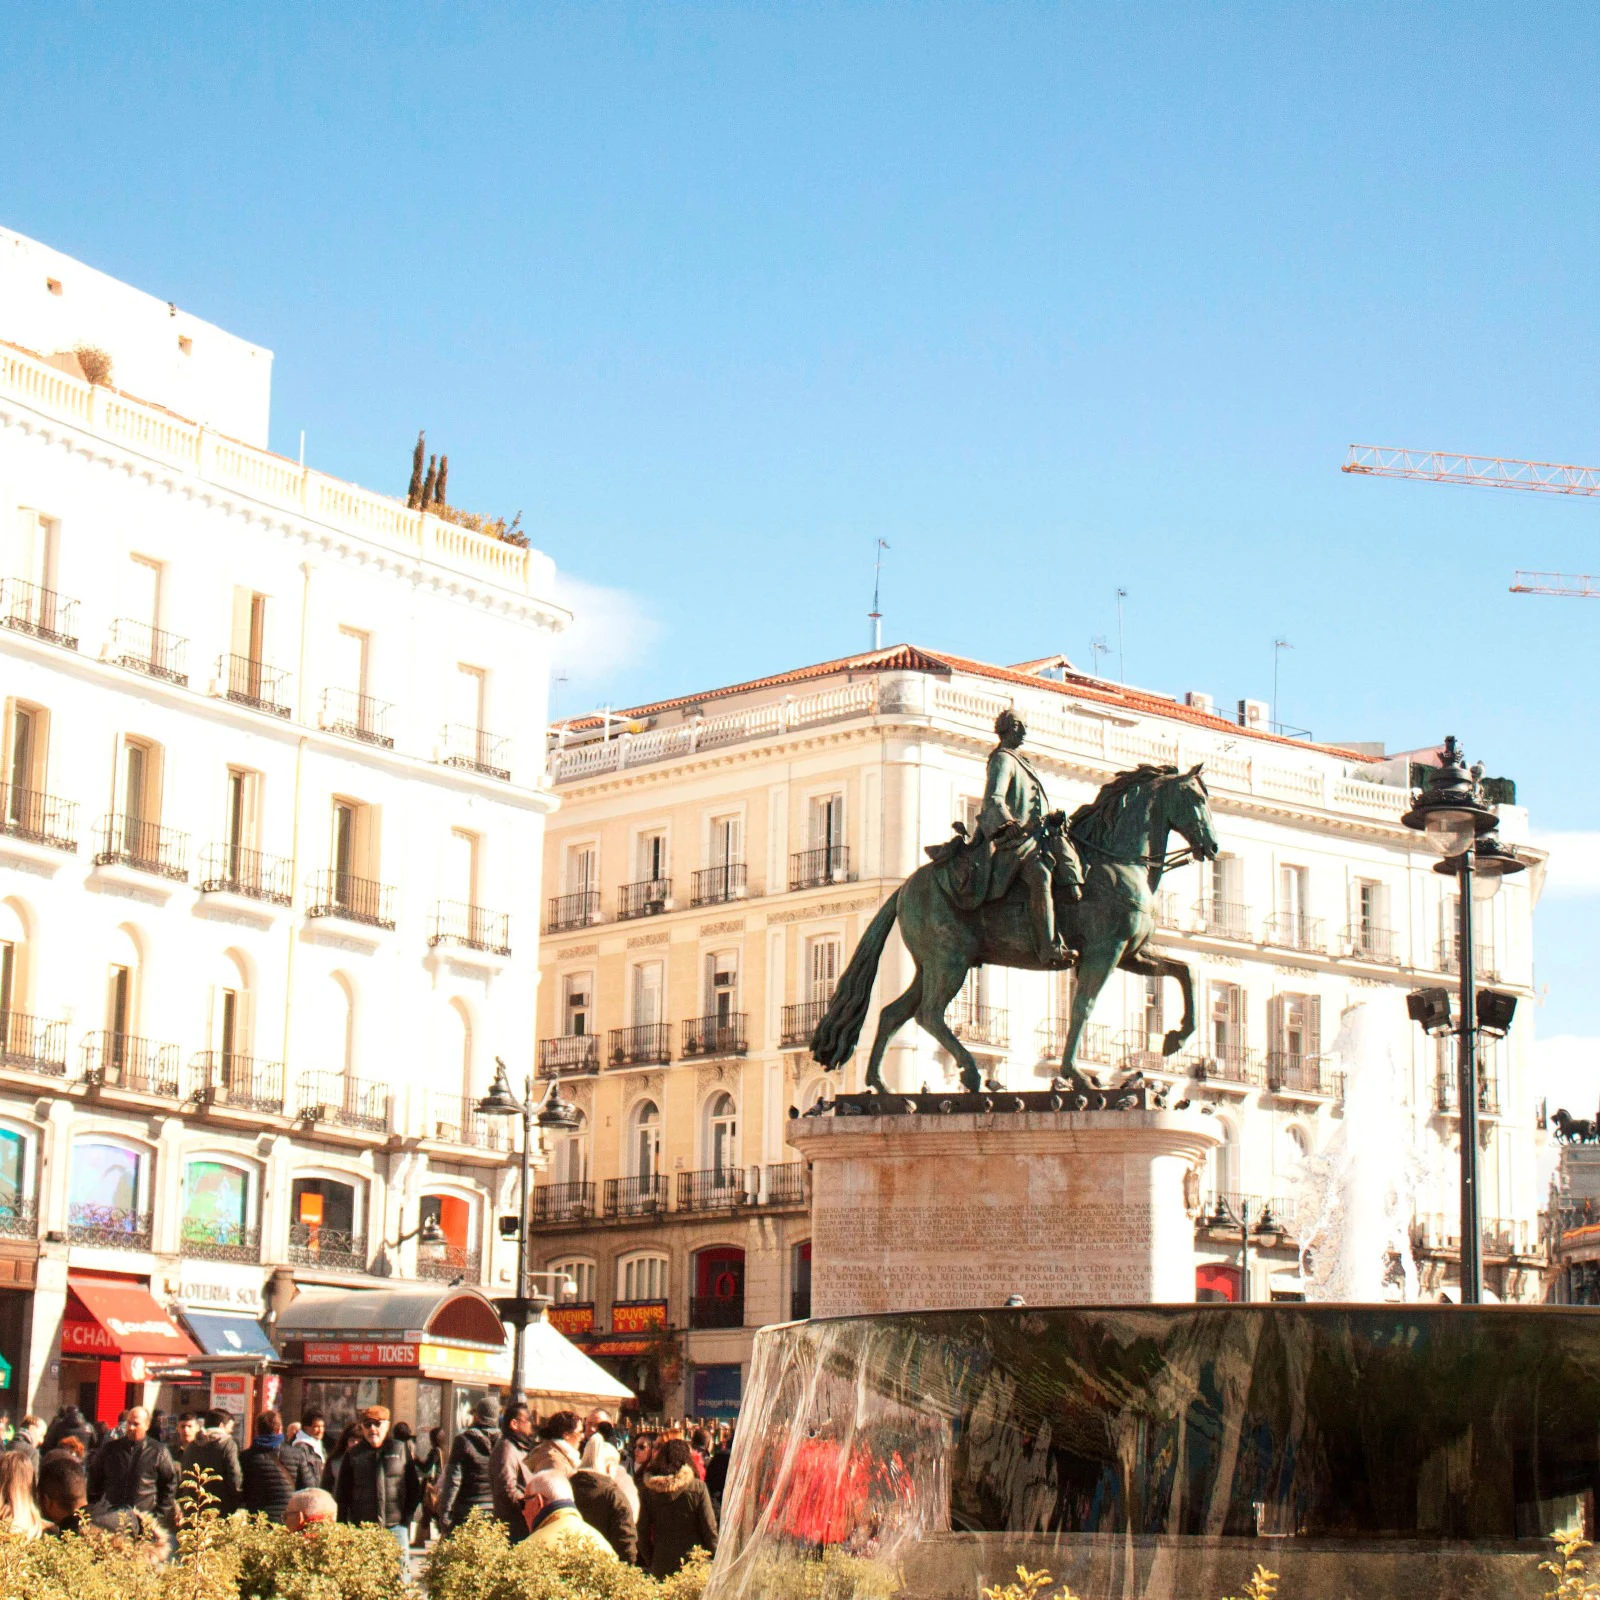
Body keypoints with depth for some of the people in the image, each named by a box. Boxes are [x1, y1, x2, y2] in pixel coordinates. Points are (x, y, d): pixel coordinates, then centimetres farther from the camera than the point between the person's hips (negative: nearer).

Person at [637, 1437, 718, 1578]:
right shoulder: (698, 1488, -6)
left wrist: (650, 1562, 16)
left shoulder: (648, 1490, 0)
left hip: (661, 1568, 2)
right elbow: (710, 1529, -4)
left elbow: (642, 1531, 5)